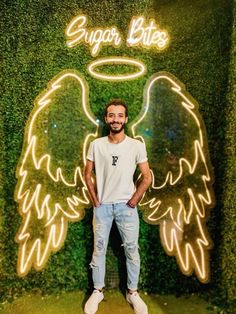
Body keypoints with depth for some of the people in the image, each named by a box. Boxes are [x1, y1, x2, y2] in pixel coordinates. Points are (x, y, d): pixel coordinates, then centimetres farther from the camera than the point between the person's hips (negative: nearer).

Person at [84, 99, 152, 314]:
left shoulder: (137, 146, -7)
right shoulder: (96, 145, -3)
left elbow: (147, 177, -2)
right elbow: (88, 174, 4)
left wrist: (134, 201, -6)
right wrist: (94, 199, -2)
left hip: (126, 206, -1)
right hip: (102, 206, 1)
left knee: (132, 249, 10)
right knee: (99, 248, 13)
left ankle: (133, 292, 31)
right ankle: (98, 291, 33)